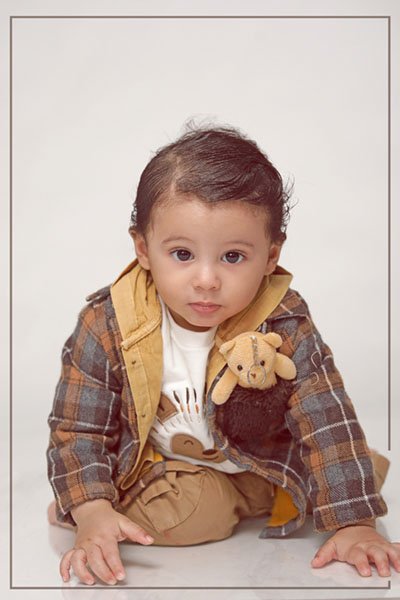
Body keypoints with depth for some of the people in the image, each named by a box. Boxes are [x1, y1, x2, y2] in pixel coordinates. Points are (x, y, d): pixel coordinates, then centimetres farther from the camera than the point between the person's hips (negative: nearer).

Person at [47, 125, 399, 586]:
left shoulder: (285, 329, -22)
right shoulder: (106, 327, -21)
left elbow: (329, 423, -19)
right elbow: (77, 428, -16)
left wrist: (354, 523, -26)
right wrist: (93, 513, -30)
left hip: (259, 463, 3)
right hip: (152, 470, -2)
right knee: (185, 513, -30)